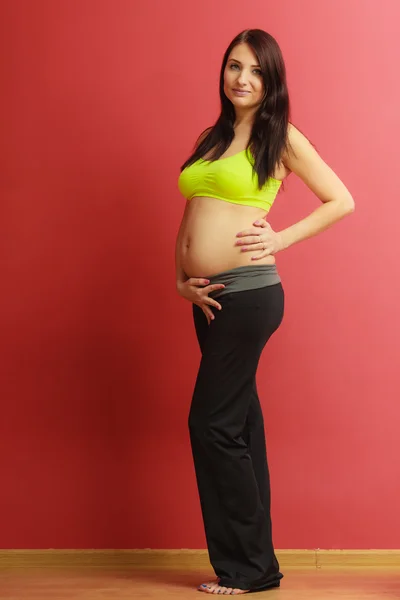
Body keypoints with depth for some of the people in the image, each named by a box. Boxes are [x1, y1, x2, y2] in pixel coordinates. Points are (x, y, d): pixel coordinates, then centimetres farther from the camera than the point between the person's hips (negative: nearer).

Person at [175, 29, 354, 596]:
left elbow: (342, 201, 0)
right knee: (239, 422, 10)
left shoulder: (282, 138, -1)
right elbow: (188, 219, 19)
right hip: (209, 296, 7)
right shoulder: (210, 139, 17)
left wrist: (281, 238, -7)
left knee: (212, 424, -6)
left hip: (249, 293, -7)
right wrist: (182, 278, 5)